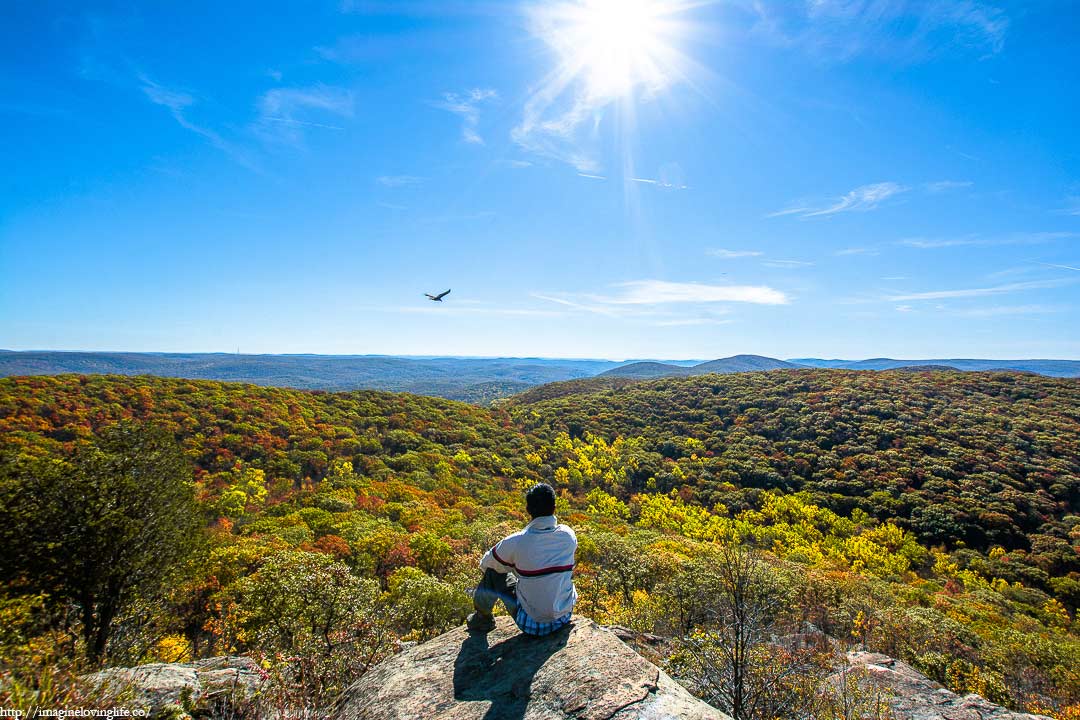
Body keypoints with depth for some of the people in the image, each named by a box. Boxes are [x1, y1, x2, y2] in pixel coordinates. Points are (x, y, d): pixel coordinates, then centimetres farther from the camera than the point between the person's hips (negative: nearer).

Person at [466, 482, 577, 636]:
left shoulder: (515, 542, -19)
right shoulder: (568, 535, -10)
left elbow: (485, 564, 0)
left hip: (532, 624, -3)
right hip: (565, 618, 4)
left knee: (494, 571, 12)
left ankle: (482, 619, 31)